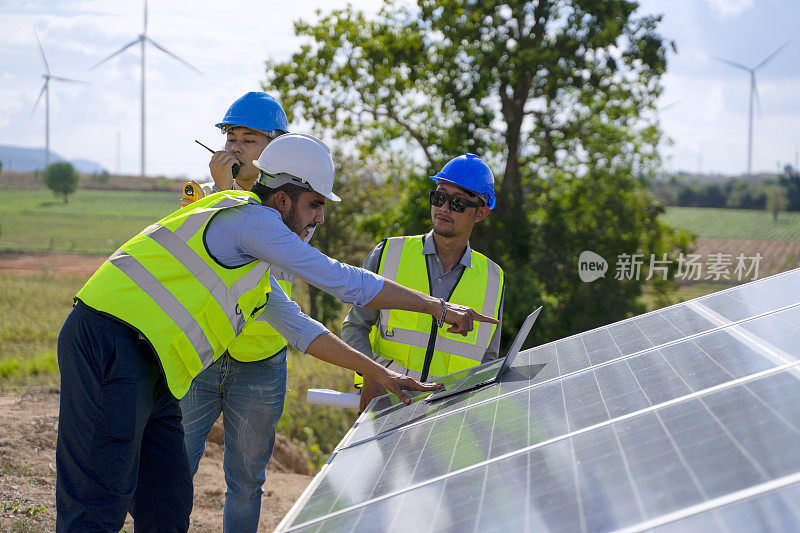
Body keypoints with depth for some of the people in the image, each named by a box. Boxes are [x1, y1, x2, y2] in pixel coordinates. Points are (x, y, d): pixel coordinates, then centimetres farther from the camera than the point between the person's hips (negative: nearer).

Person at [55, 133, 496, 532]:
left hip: (142, 367, 11)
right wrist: (437, 307, -2)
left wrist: (380, 374, 24)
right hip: (111, 348, -11)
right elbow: (342, 280, -10)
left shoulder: (252, 252, 23)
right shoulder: (252, 217, -9)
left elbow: (297, 326, 27)